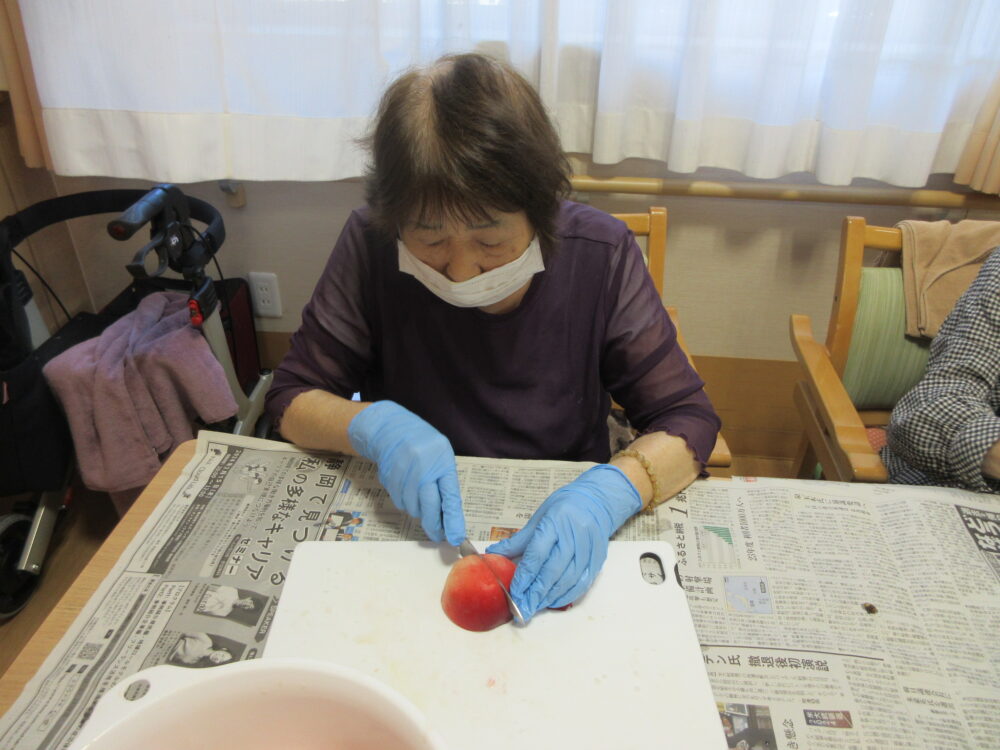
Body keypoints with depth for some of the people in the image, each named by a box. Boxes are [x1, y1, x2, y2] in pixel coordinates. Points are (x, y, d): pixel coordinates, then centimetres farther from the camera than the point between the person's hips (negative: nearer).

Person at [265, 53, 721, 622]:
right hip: (407, 529, 1)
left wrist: (610, 491, -29)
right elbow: (293, 398, -4)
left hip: (563, 531, 1)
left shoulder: (601, 254, -13)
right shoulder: (371, 245, -12)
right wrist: (373, 425, -25)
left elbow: (688, 419, -10)